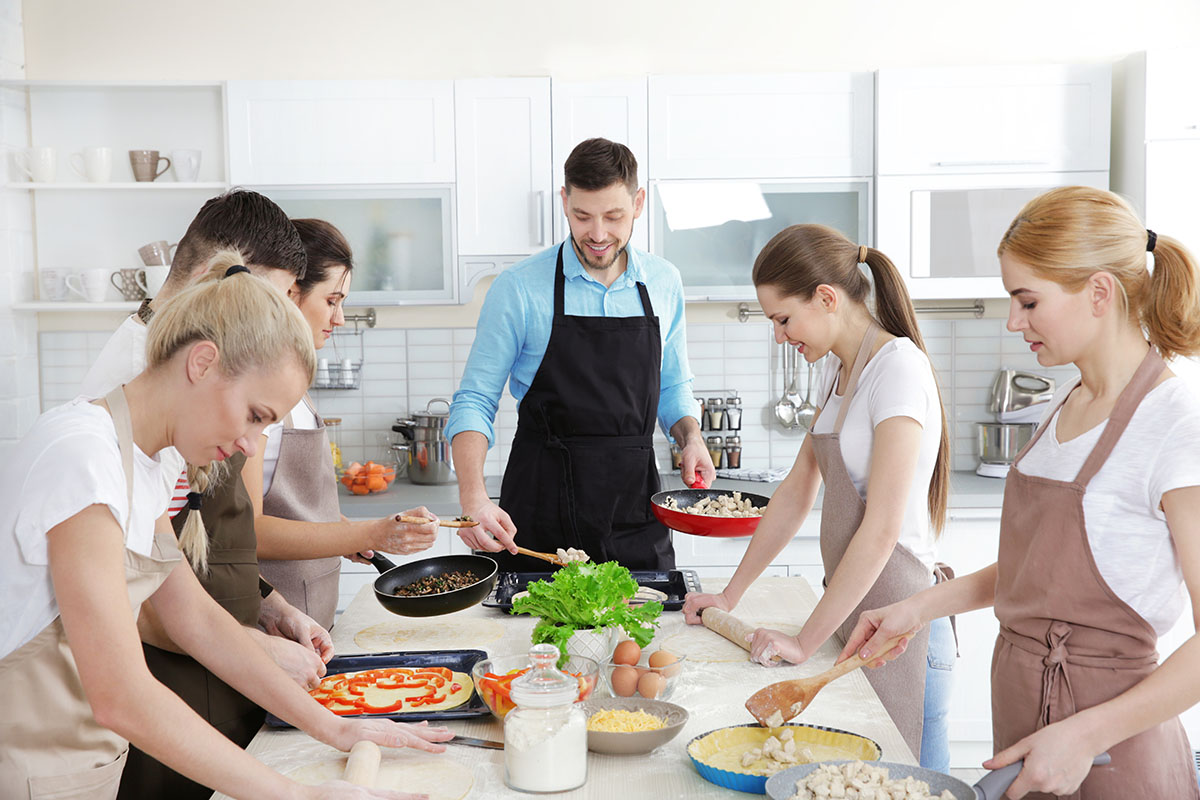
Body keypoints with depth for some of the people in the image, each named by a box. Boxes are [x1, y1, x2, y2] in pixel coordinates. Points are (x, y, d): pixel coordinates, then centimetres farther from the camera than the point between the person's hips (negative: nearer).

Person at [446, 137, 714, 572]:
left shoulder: (663, 283, 5)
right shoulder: (518, 288, -7)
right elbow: (474, 401, -6)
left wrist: (691, 438, -3)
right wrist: (473, 498, -21)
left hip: (636, 515, 3)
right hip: (540, 515, -3)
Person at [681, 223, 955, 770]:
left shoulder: (898, 367, -17)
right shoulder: (838, 371, 10)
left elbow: (882, 530, -22)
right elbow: (796, 493, 15)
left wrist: (805, 642, -19)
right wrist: (730, 596, 13)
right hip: (849, 607, 8)